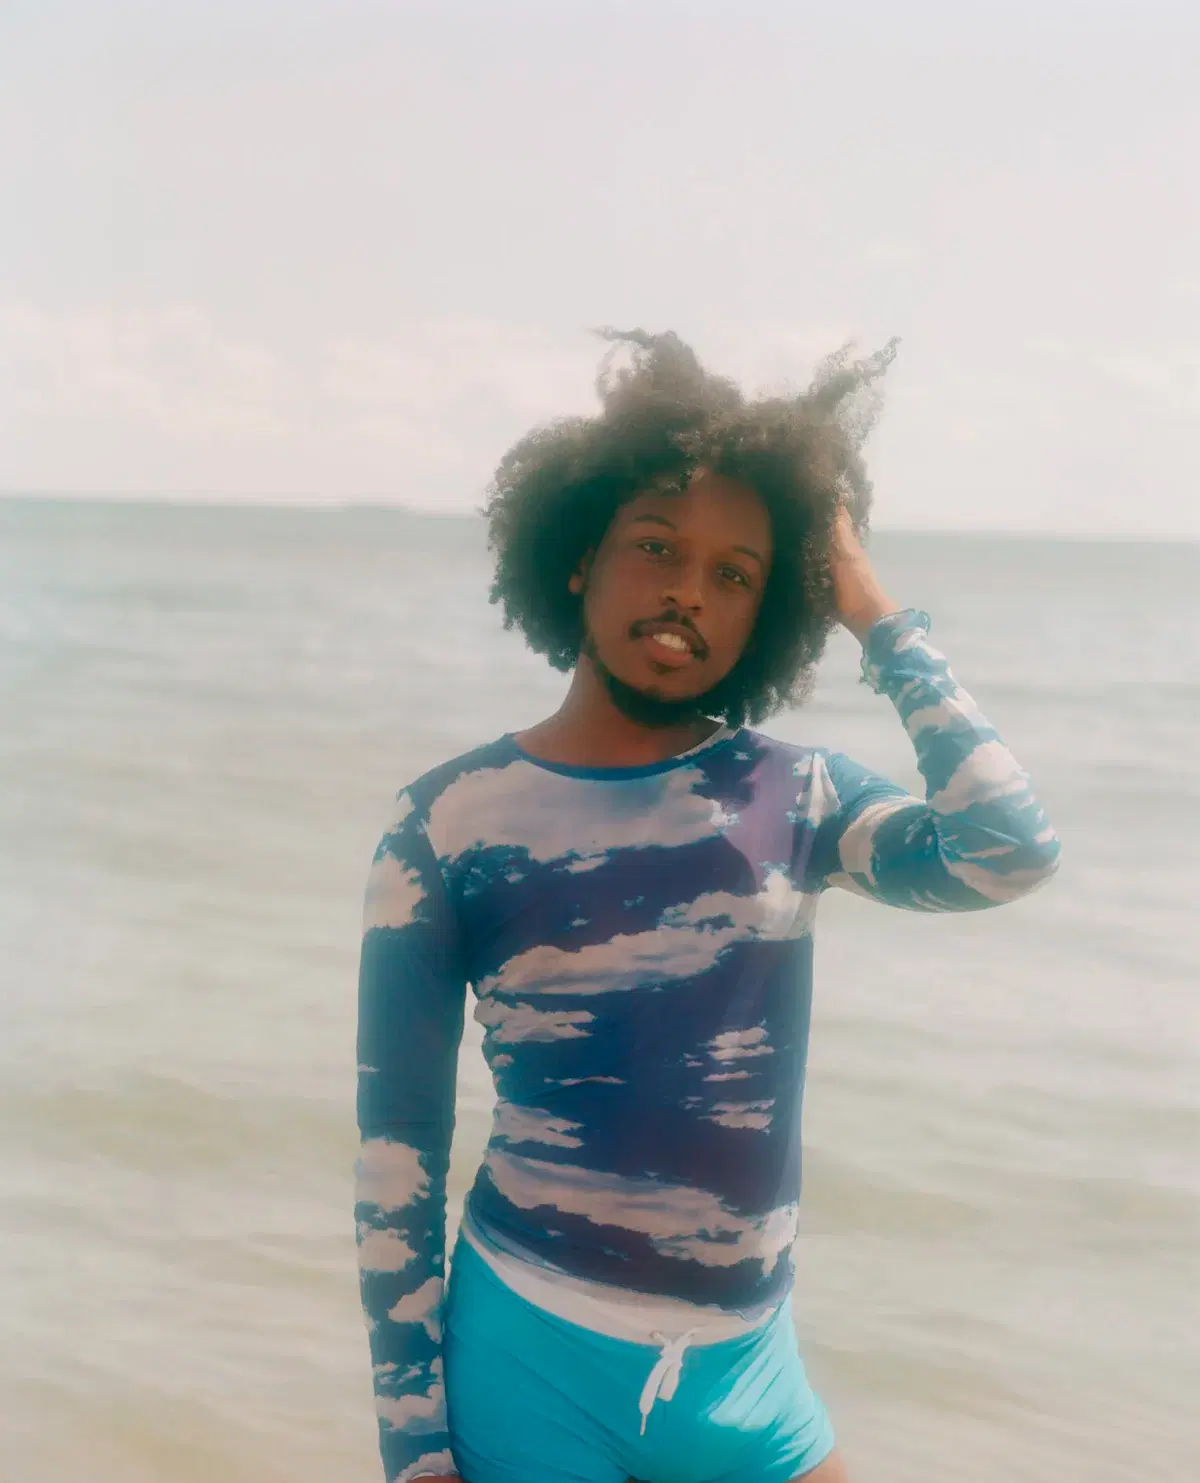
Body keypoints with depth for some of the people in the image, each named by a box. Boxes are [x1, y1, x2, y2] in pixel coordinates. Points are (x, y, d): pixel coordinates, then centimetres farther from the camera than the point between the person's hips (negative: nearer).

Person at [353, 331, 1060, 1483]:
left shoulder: (792, 797, 1)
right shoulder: (450, 823, -5)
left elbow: (1009, 854, -18)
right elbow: (396, 1146, -4)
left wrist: (874, 614, -8)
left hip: (748, 1375, 3)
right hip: (530, 1363, -2)